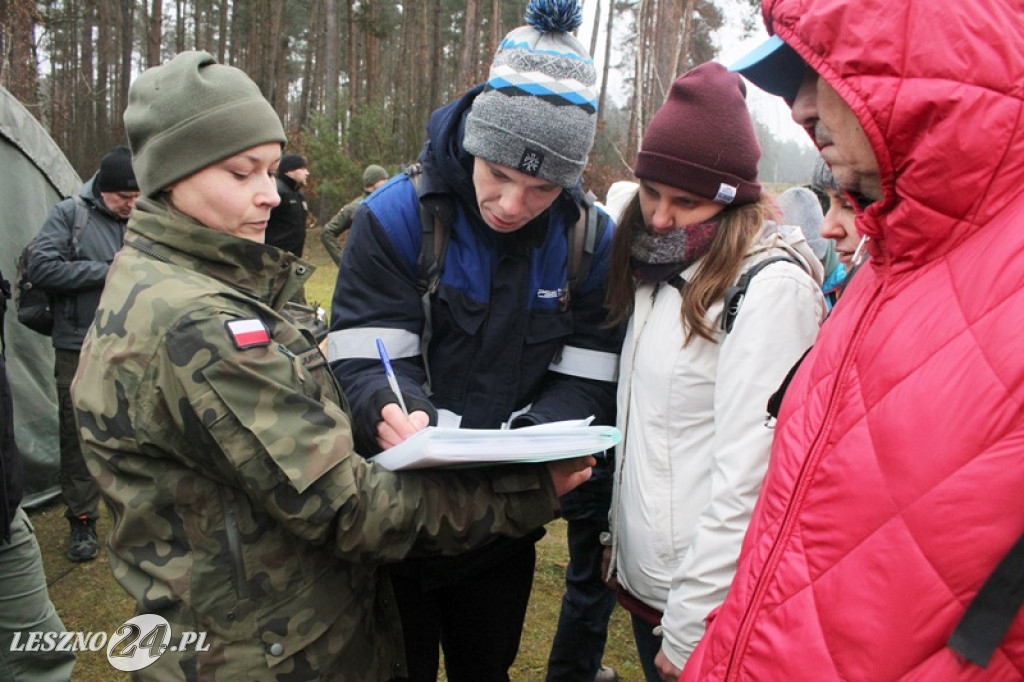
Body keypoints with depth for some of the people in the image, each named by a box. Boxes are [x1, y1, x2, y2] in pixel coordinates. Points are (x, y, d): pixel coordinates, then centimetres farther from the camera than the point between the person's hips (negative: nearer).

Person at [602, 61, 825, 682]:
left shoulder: (771, 285, -19)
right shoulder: (659, 270, 7)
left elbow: (746, 475, -22)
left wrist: (690, 629, -20)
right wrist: (620, 543, 11)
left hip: (708, 603, -7)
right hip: (641, 578, 7)